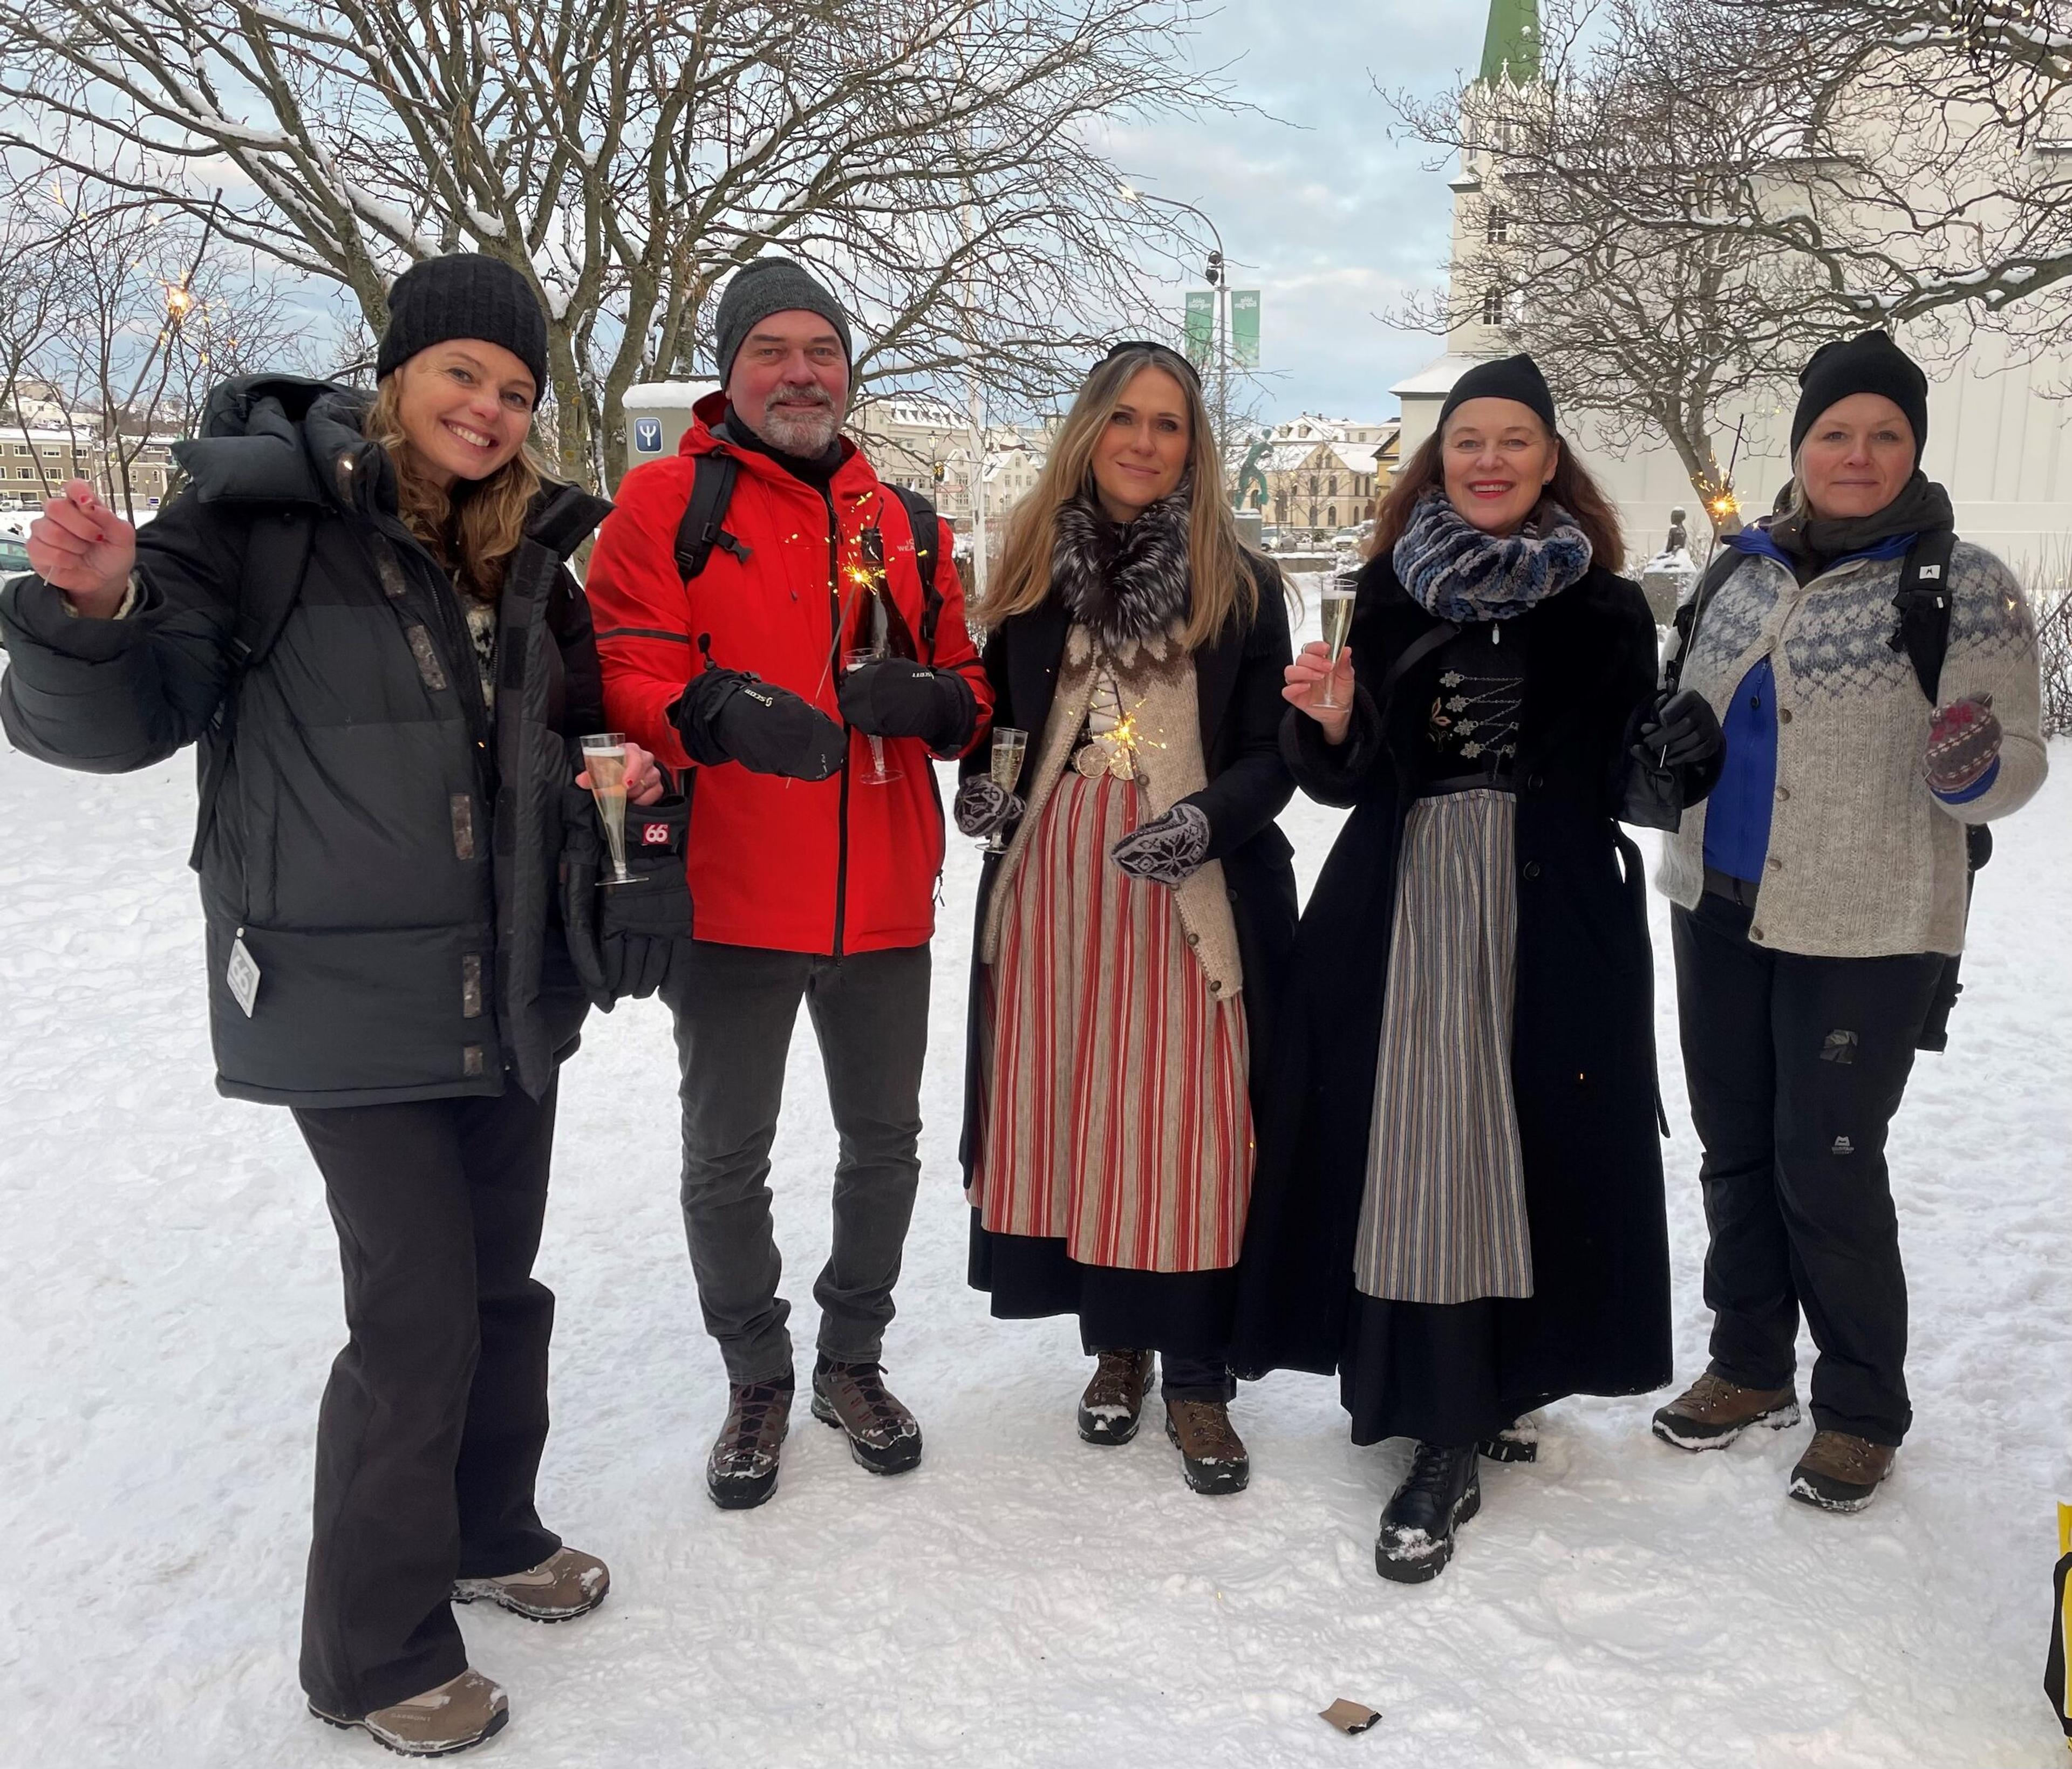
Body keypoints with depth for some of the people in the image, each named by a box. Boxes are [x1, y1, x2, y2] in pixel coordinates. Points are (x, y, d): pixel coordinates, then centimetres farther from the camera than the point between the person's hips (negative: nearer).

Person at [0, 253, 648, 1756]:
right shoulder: (264, 512, -10)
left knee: (503, 1283, 17)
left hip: (512, 990, 6)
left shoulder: (527, 552, 8)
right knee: (418, 1314, -4)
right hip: (346, 993, -6)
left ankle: (489, 1531, 41)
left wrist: (613, 769, 1)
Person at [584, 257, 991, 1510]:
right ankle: (757, 1379, 31)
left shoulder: (906, 524, 12)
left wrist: (930, 697, -10)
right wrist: (712, 709, -33)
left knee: (885, 1141, 15)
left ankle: (853, 1358, 37)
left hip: (884, 904, 4)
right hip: (731, 900, -3)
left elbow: (971, 691, 13)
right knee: (726, 1159, 9)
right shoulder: (666, 502, -1)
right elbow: (620, 675, -12)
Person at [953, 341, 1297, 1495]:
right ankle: (1116, 1343, 25)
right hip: (1055, 882, 2)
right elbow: (998, 719, 16)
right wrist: (984, 786, -4)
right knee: (1074, 1111, 7)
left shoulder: (1240, 584, 4)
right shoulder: (1035, 569, 10)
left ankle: (1198, 1379, 12)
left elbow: (1274, 752, 1)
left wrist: (1205, 818, -17)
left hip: (1197, 892, -2)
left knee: (1191, 1124, -2)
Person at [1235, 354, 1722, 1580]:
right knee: (1421, 1154, -3)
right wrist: (1329, 723, -10)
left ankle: (1504, 1385, 26)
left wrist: (1680, 754, -12)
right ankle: (1450, 1440, 8)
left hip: (1556, 916, 0)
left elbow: (1629, 786, 7)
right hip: (1406, 905, 1)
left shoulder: (1605, 606, 6)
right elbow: (1349, 780, 9)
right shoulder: (1394, 590, 9)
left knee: (1539, 1144, 2)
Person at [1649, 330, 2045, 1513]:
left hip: (1864, 936, -5)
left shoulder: (1963, 584, -9)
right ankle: (1751, 1368, 32)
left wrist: (1976, 768, -31)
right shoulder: (1748, 570, 6)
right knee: (1736, 1150, 14)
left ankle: (1863, 1414, 21)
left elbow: (2017, 767, -11)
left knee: (1828, 1169, 0)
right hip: (1720, 913, 6)